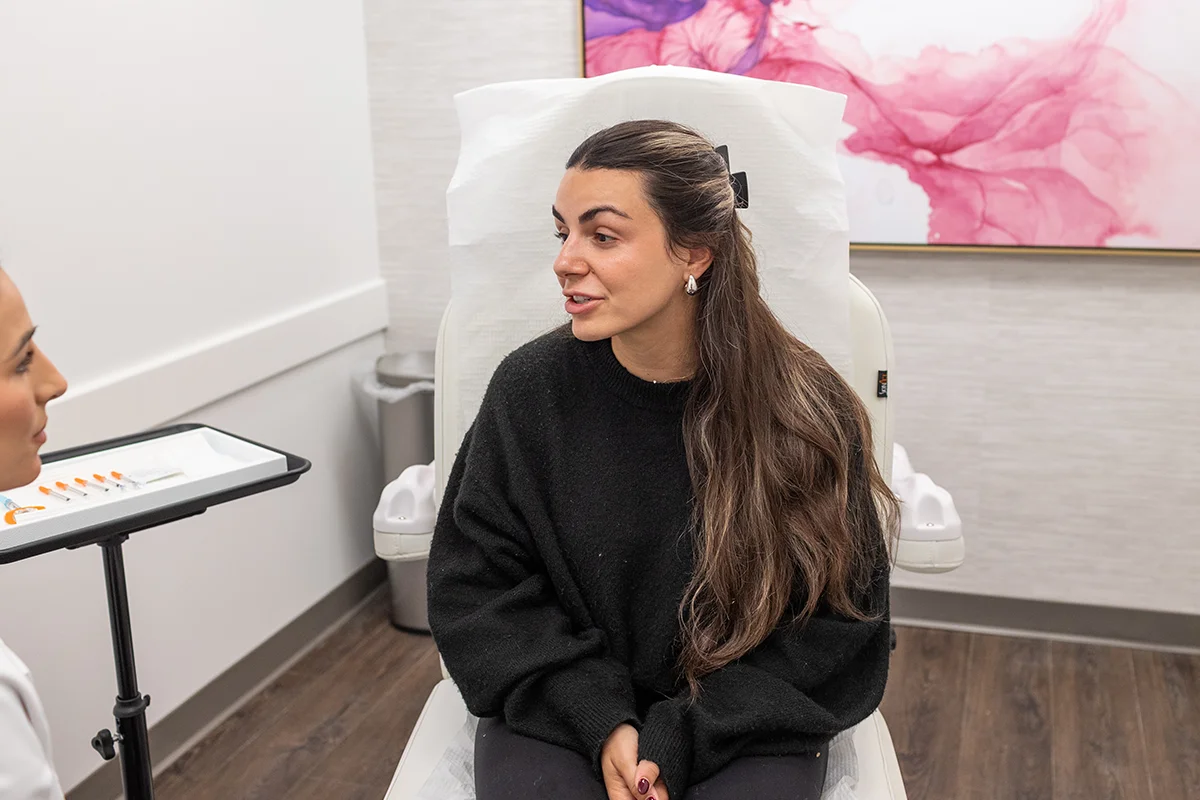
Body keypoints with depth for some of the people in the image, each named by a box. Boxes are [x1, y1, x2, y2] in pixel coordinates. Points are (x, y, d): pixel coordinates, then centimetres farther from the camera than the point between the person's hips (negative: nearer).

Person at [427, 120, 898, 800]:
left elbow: (834, 629, -4)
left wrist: (678, 741, -14)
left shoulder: (808, 408, -9)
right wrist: (601, 722, -13)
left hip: (745, 728, 0)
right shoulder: (530, 388, -5)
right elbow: (476, 590, 0)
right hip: (560, 713, 1)